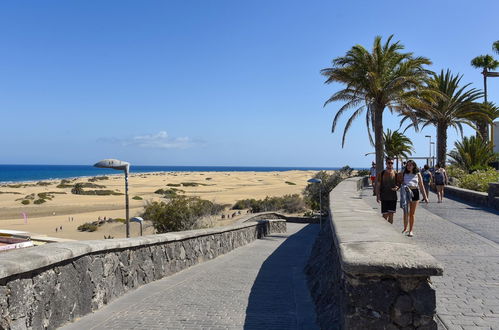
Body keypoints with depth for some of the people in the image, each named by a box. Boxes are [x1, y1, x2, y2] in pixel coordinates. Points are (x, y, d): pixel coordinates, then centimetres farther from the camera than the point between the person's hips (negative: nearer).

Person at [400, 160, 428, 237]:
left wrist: (425, 196, 9)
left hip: (415, 192, 0)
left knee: (412, 213, 5)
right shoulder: (404, 174, 10)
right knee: (406, 212, -9)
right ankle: (405, 228, 4)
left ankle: (411, 230, 12)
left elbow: (421, 186, 12)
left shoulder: (417, 174, 10)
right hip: (406, 193, 0)